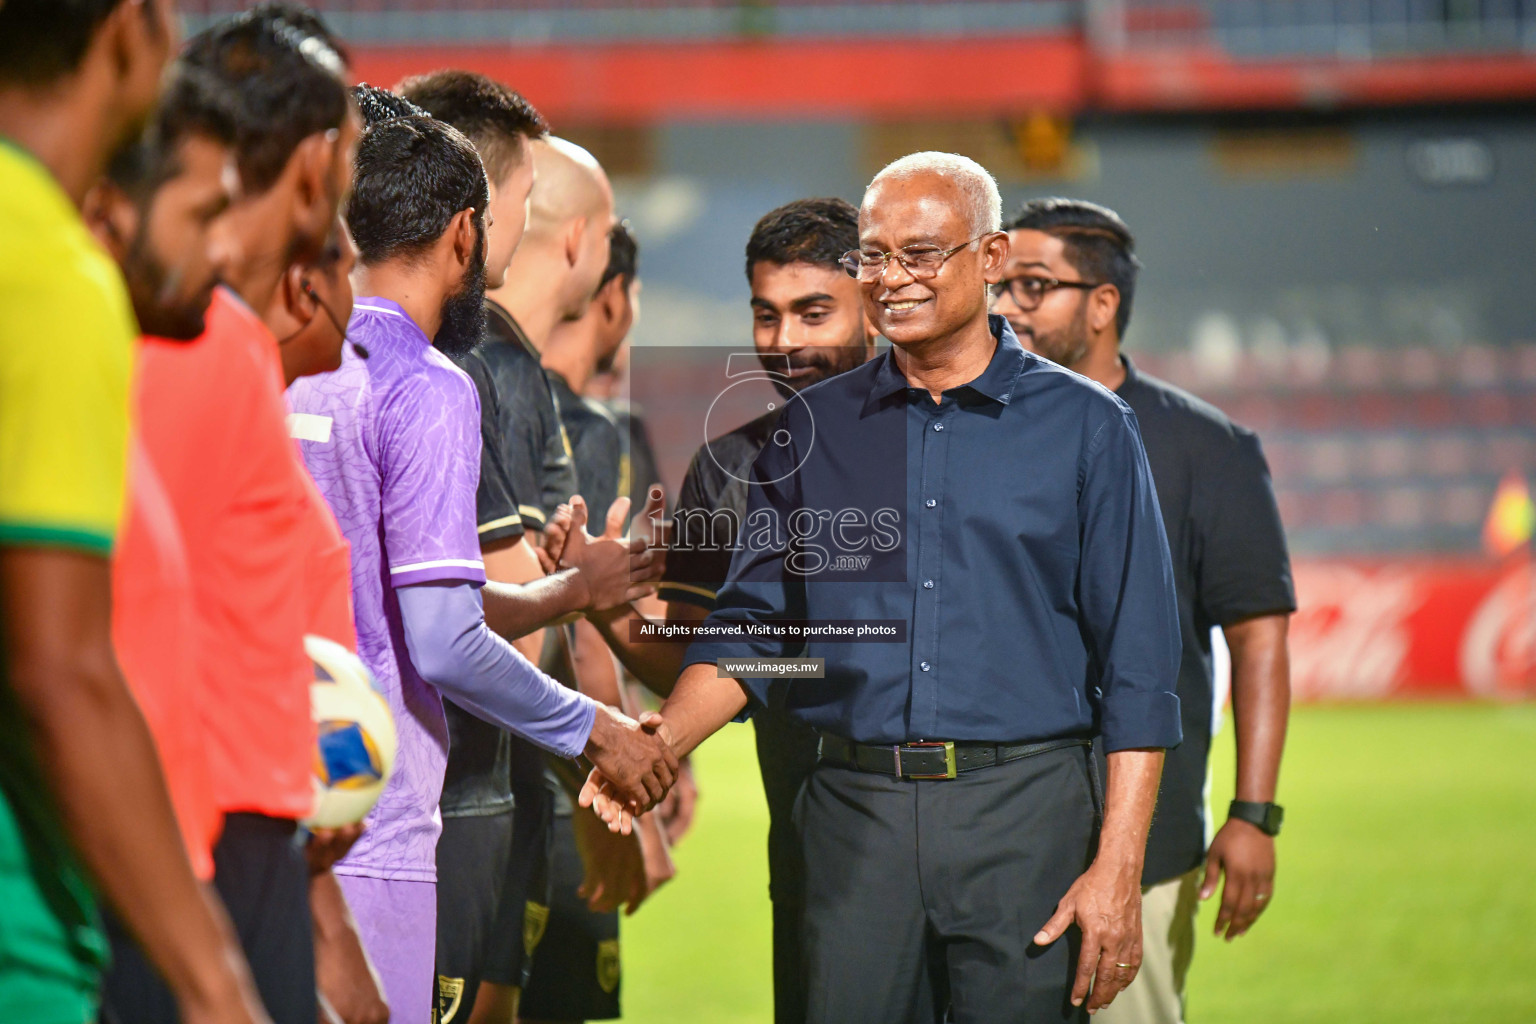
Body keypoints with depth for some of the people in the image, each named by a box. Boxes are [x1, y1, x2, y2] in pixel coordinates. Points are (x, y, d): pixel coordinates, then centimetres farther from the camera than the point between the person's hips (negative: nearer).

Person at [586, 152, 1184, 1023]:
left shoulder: (1085, 427, 3)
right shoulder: (817, 427, 12)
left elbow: (1136, 666, 0)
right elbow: (753, 623, 14)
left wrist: (1117, 868, -8)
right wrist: (664, 738, -6)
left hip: (1022, 819, -2)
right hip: (856, 813, 2)